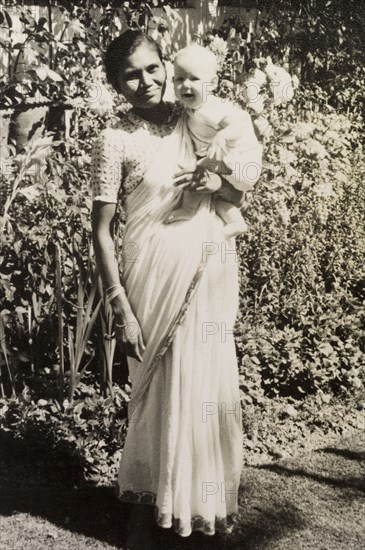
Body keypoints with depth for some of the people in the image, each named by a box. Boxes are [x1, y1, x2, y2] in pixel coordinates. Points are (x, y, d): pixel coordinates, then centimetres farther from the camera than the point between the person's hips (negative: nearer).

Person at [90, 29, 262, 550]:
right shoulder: (115, 140, -6)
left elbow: (251, 153, 19)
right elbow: (101, 230, -6)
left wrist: (221, 179, -6)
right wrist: (121, 309, -12)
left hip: (213, 267, 5)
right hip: (159, 273, -4)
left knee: (212, 386, 11)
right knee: (162, 390, 3)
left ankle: (209, 501, 32)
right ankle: (149, 506, 25)